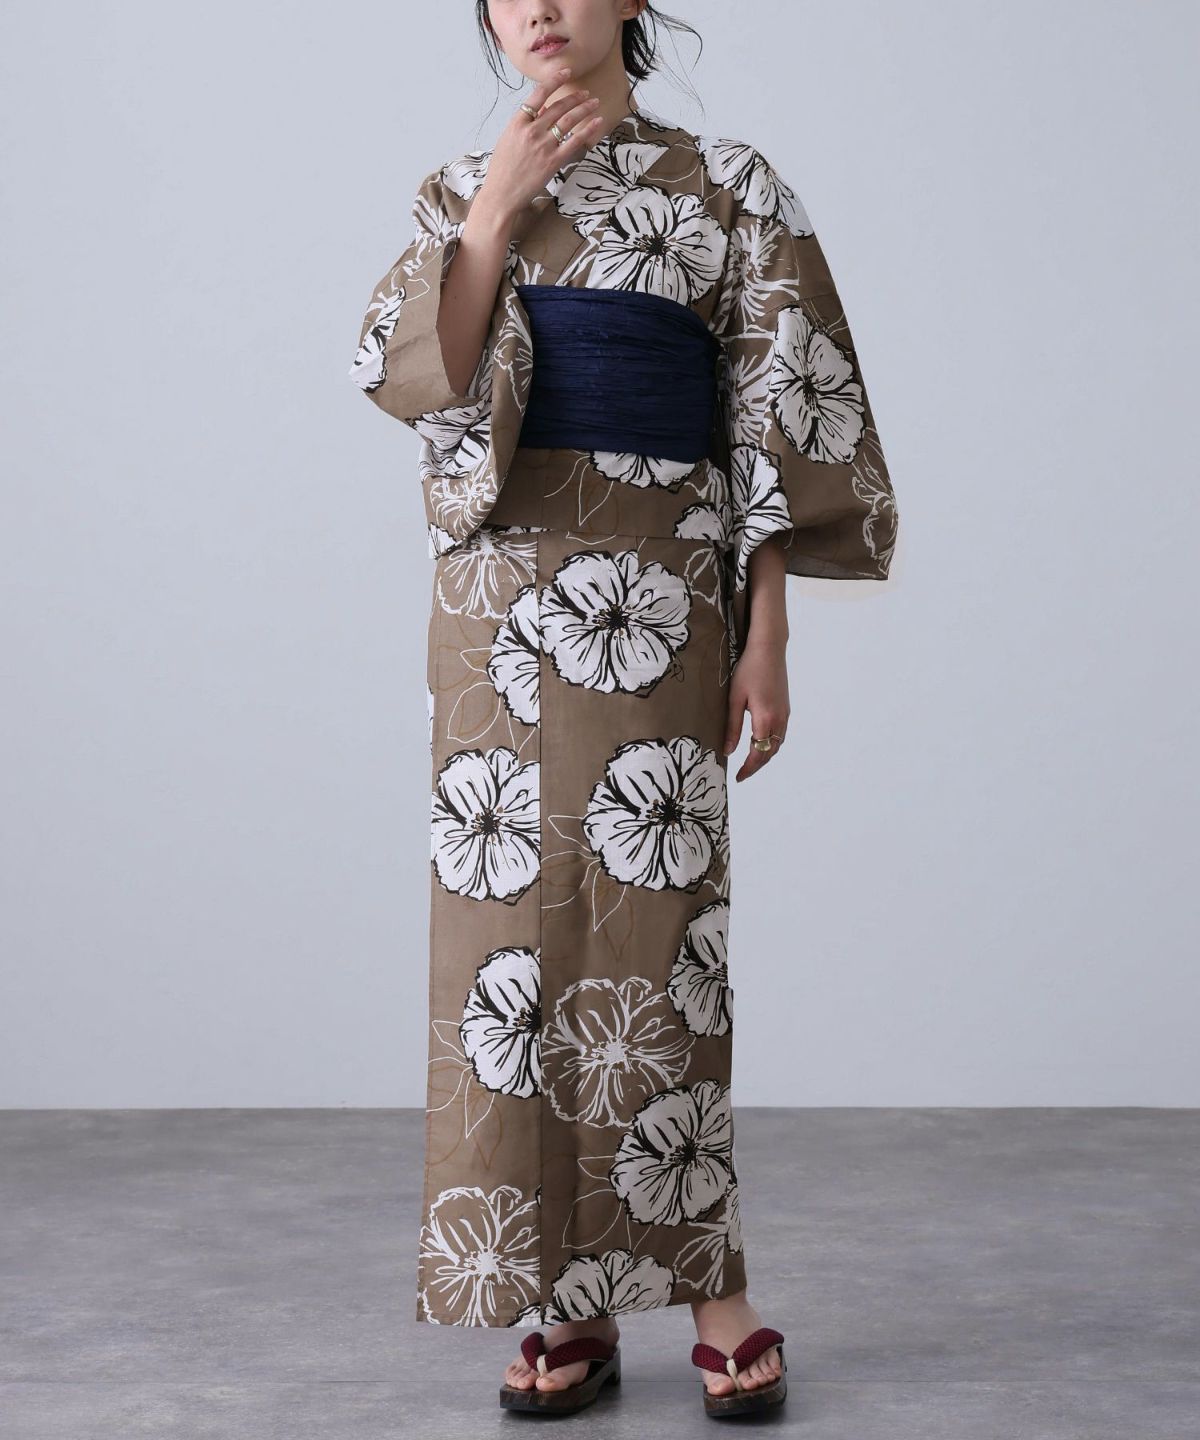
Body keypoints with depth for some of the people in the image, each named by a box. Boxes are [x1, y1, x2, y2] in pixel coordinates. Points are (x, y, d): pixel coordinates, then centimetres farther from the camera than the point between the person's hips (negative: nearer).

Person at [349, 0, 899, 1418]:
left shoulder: (730, 187, 5)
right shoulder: (462, 190, 12)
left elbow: (781, 419, 1)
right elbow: (407, 372, -3)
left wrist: (766, 636, -5)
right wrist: (499, 202, -9)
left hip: (660, 599, -2)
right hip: (498, 596, 3)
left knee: (655, 930, -5)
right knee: (515, 924, 0)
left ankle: (710, 1291, 6)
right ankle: (567, 1302, 8)